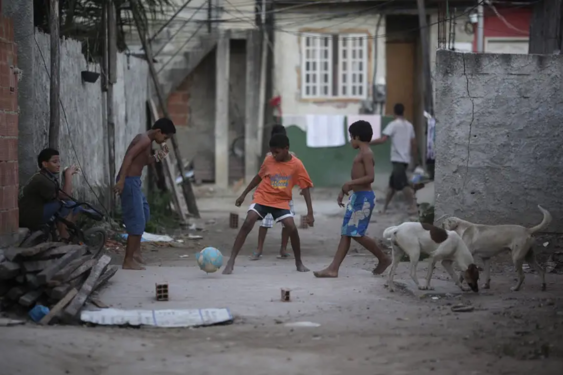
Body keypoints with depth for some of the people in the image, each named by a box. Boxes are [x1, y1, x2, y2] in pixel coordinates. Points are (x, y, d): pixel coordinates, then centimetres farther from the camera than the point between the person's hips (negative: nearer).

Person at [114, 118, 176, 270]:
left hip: (134, 181, 11)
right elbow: (129, 156, -26)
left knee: (144, 213, 25)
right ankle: (128, 261, -1)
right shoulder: (145, 140, -15)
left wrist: (158, 156, 9)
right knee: (137, 220, -6)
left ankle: (135, 251, 31)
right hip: (129, 181, -11)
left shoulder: (146, 140, 15)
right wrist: (121, 180, -31)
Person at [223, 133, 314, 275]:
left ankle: (299, 263, 5)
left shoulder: (297, 165, -12)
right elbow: (259, 177, 12)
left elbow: (305, 188, -9)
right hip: (262, 198, 1)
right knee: (247, 224, -20)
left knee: (292, 228, -18)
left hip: (281, 202, 0)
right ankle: (231, 262, -19)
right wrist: (244, 194, 15)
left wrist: (310, 213, -14)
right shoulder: (268, 160, -5)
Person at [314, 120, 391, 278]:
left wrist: (350, 183, -26)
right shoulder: (361, 154, 17)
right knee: (346, 233, 4)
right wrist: (344, 191, 23)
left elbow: (370, 177, -23)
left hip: (364, 198, -10)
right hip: (356, 197, 10)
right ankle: (333, 269, 0)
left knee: (357, 233, -8)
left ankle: (383, 258, 8)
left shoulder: (366, 153, -13)